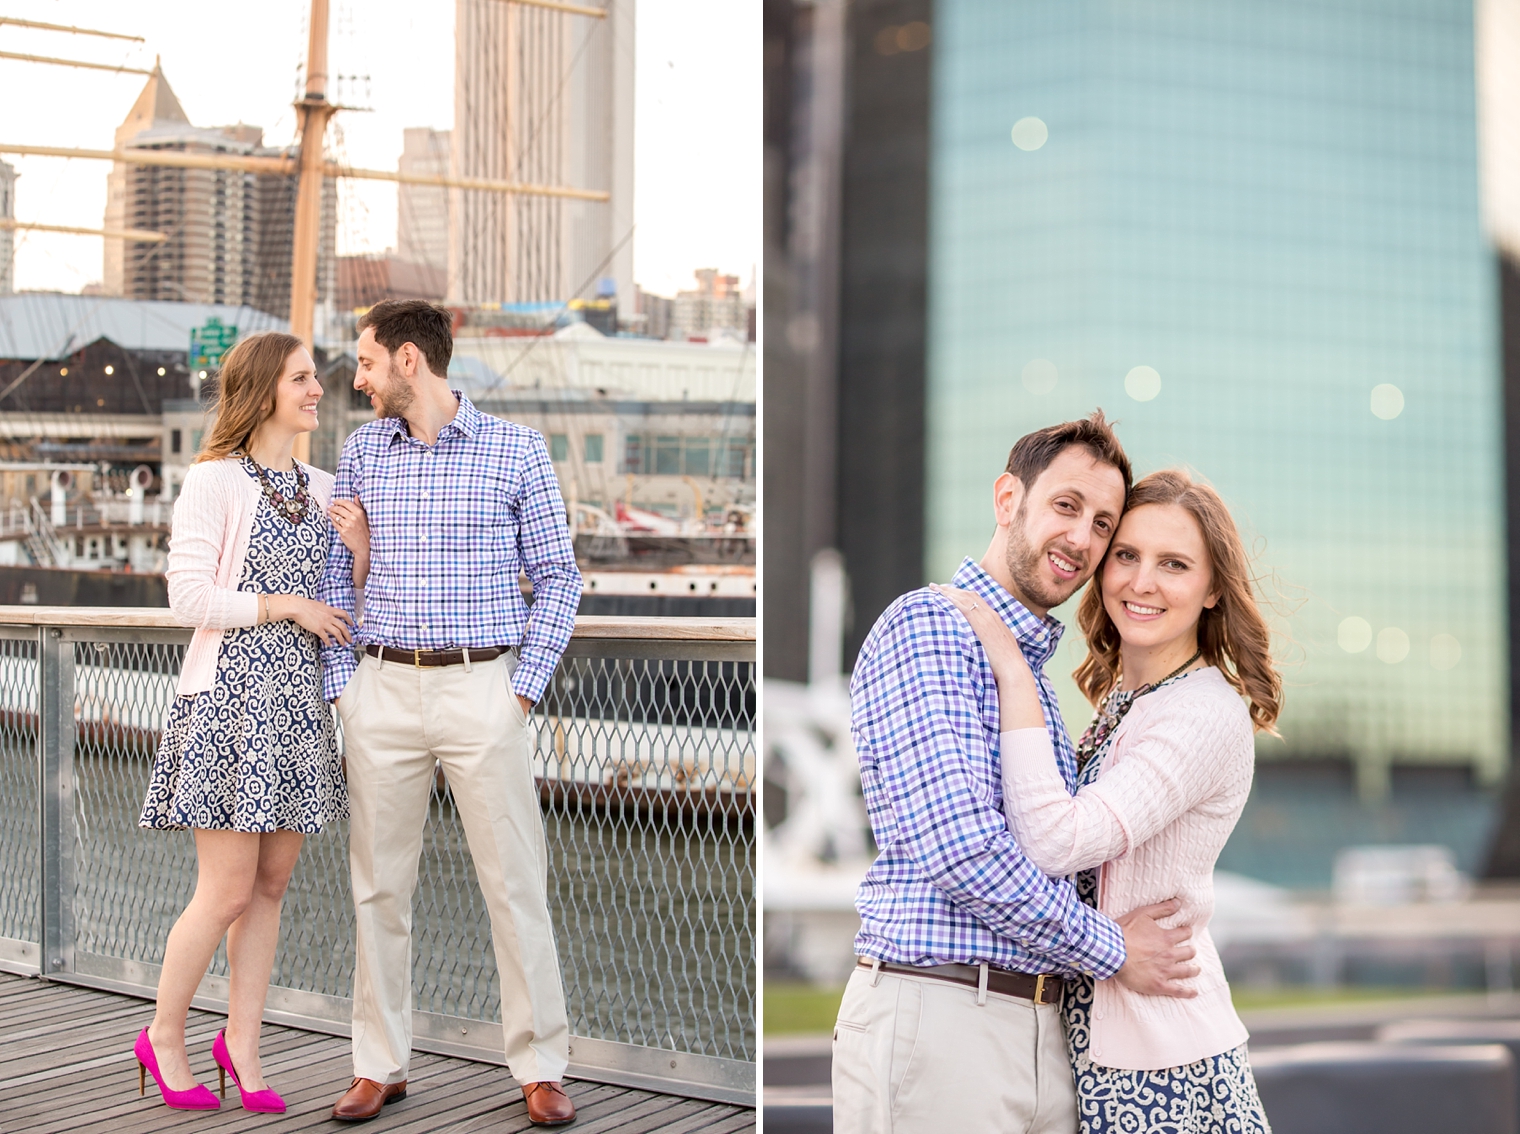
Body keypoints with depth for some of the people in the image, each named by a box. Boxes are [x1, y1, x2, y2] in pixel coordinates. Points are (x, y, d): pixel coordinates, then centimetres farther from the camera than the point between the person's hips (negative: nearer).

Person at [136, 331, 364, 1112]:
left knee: (271, 884, 8)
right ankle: (163, 1037, 16)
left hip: (298, 696, 6)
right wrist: (287, 605, -12)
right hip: (231, 691, -6)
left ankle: (242, 1044, 19)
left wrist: (359, 541, -2)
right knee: (228, 892, -4)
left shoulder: (320, 489, 13)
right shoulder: (214, 481, -6)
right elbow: (190, 599, -13)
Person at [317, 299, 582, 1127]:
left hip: (482, 689, -3)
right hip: (384, 688, 3)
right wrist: (339, 684, 4)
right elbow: (333, 576, 14)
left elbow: (557, 577, 3)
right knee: (379, 883, 7)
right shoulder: (360, 452, 9)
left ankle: (541, 1068, 10)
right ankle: (379, 1065, 19)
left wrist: (526, 685, -4)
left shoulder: (517, 451, -1)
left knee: (516, 882, -1)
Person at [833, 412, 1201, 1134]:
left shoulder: (1035, 667, 21)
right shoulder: (927, 627, -10)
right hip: (937, 1019, -8)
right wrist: (1110, 950, -9)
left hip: (1043, 1026, 9)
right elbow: (955, 844, -20)